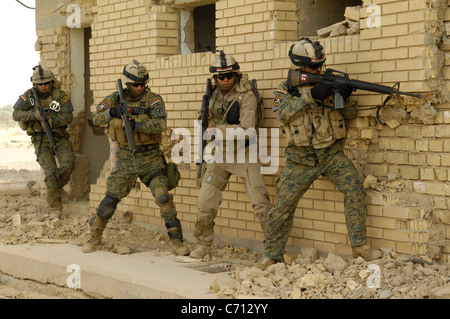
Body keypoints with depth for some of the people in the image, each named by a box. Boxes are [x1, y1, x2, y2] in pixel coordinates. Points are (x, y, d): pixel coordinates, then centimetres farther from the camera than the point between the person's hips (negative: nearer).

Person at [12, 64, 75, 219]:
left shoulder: (60, 95, -8)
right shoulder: (29, 96, -5)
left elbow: (68, 118, -13)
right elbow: (16, 114, -13)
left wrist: (52, 121, -30)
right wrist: (33, 114, -30)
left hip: (60, 137, 1)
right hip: (41, 140, -1)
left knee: (67, 165, -19)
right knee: (51, 173, -13)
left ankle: (58, 187, 15)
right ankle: (56, 208, 1)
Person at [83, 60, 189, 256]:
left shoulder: (153, 99, -8)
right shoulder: (116, 99, 2)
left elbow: (160, 124, -22)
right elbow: (96, 119, -6)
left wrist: (135, 124, -29)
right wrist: (113, 112, -25)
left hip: (151, 157, -2)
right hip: (126, 157, 2)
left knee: (163, 197, -15)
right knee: (111, 199, 4)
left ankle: (176, 241, -6)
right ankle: (95, 237, 24)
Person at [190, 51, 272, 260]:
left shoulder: (246, 97, -13)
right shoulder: (213, 94, 6)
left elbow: (247, 131, -22)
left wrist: (219, 130, -25)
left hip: (243, 155, -5)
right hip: (219, 156, 5)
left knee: (260, 203, -9)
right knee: (205, 203, 2)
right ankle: (204, 247, 18)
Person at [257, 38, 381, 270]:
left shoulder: (328, 83, 6)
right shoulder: (286, 89, 1)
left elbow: (350, 114, 3)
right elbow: (283, 113, -19)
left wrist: (345, 97, -20)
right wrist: (311, 95, -28)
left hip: (331, 153, 1)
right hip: (301, 159, -1)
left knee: (354, 187, -20)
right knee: (283, 206, 1)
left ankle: (359, 245, -13)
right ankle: (272, 255, 18)